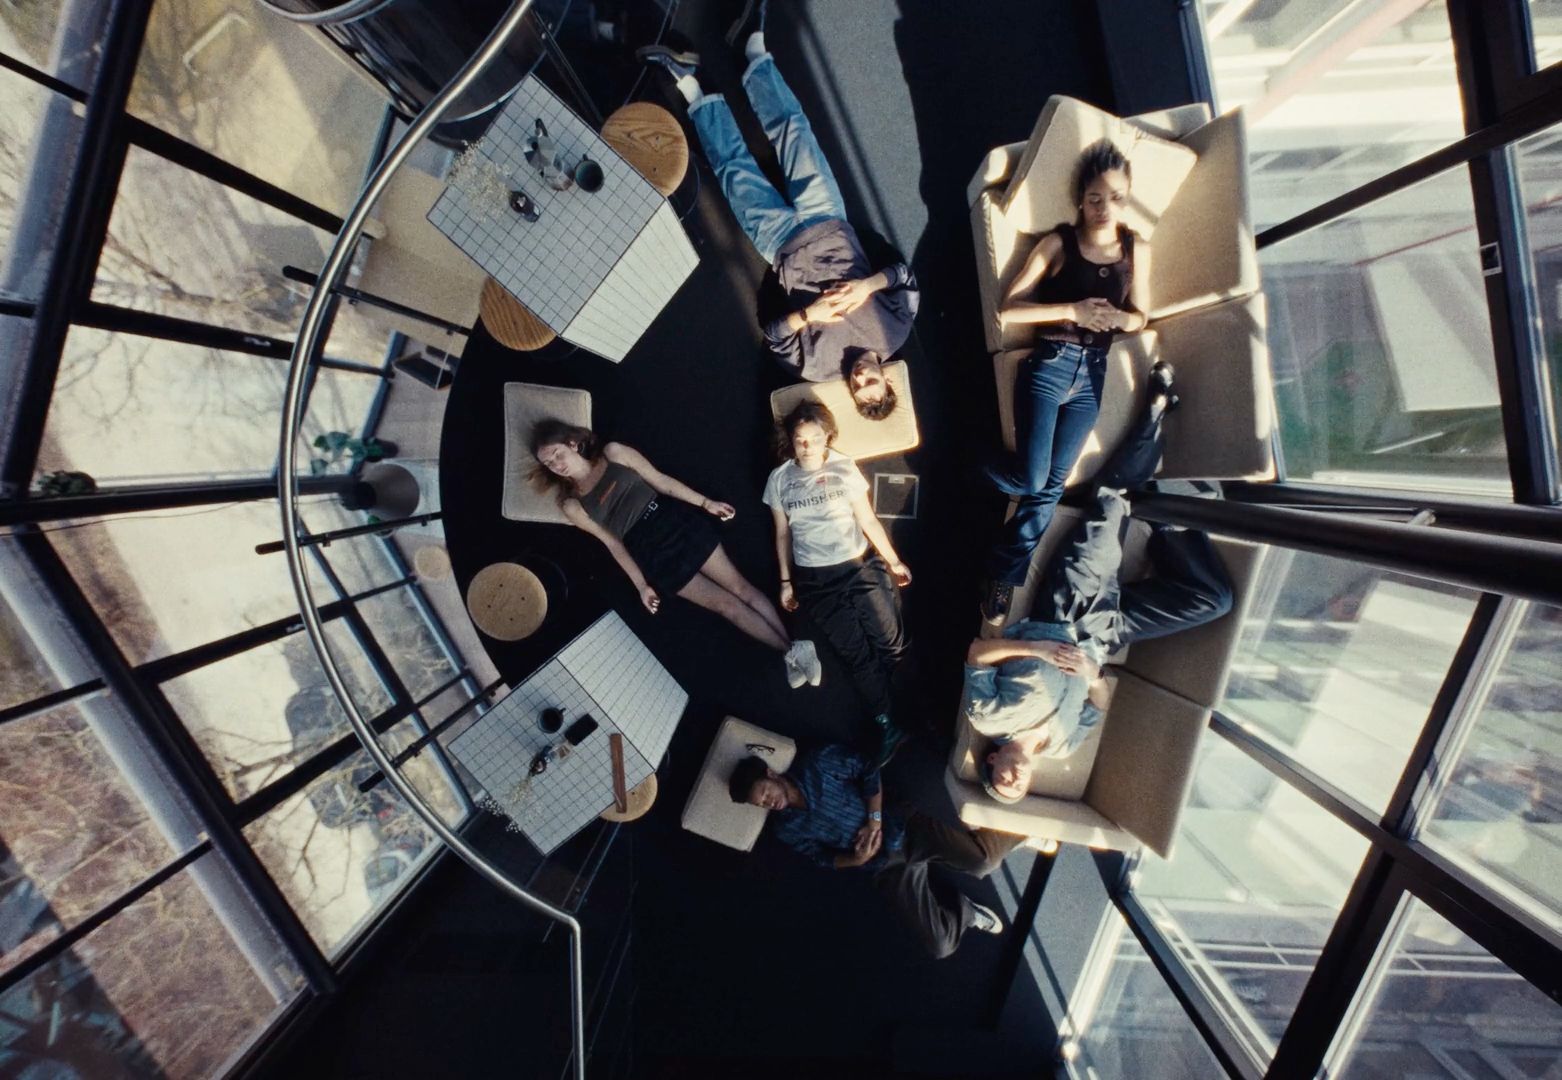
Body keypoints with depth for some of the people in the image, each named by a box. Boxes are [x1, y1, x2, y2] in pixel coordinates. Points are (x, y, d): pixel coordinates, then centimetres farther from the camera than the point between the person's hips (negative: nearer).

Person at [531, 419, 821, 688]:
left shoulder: (613, 453, 5)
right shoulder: (572, 506, 5)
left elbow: (660, 479, 7)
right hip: (649, 551, -1)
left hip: (675, 520, 1)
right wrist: (641, 585, 0)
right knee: (725, 603, -5)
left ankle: (795, 649, -2)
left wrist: (705, 502, 6)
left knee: (739, 586, -6)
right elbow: (612, 543, 4)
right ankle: (792, 651, 0)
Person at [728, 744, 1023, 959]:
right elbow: (821, 858, 6)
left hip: (907, 831, -2)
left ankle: (1010, 830, 12)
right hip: (887, 868, 2)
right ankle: (963, 909, 18)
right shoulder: (787, 830, 1)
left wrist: (875, 820, -14)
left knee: (981, 860, -18)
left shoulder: (816, 763, -7)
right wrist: (855, 860, -12)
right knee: (940, 946, -10)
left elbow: (867, 769, -5)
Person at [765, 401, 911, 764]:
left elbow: (868, 520, 7)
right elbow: (782, 535, 10)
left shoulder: (845, 468, 1)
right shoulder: (779, 479, 2)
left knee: (892, 643, -8)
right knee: (857, 654, -5)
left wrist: (893, 561, 9)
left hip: (860, 566, 1)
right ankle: (887, 724, 6)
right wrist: (786, 582, 11)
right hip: (815, 579, 0)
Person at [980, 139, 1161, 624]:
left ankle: (1005, 576, 14)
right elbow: (1008, 311, -8)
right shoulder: (1058, 243, -1)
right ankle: (986, 470, 22)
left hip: (1093, 375, 4)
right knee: (1032, 479, -15)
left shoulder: (1137, 250, 10)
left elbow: (1139, 318, 15)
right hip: (1049, 366, -4)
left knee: (1050, 485, 2)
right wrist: (1072, 311, -17)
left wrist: (1113, 316, -8)